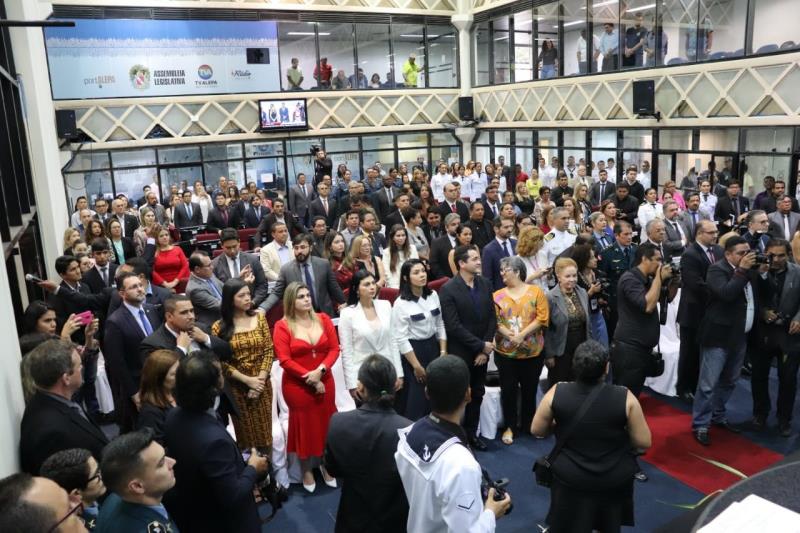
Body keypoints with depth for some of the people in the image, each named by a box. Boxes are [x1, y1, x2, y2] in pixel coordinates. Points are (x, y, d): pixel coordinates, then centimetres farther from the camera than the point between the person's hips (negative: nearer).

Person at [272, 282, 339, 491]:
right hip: (297, 385, -3)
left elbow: (334, 349, -1)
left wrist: (320, 370, -17)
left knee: (326, 424, 14)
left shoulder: (323, 319, 0)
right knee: (304, 426, 10)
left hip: (324, 382, 3)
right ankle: (306, 472, 30)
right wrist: (309, 378, -16)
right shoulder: (282, 326, -11)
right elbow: (285, 360, -15)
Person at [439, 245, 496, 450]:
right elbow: (453, 326, -19)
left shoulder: (485, 283, 1)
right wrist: (481, 346, -16)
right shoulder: (448, 289, -16)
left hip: (482, 352, 5)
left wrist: (485, 347, -6)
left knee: (477, 395, 16)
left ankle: (471, 434, 31)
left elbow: (492, 318, 2)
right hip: (460, 354, -5)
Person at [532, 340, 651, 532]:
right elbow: (644, 441, -10)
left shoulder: (557, 393, -17)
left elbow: (536, 430, -4)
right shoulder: (625, 397, -20)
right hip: (615, 480, 1)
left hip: (570, 479, 0)